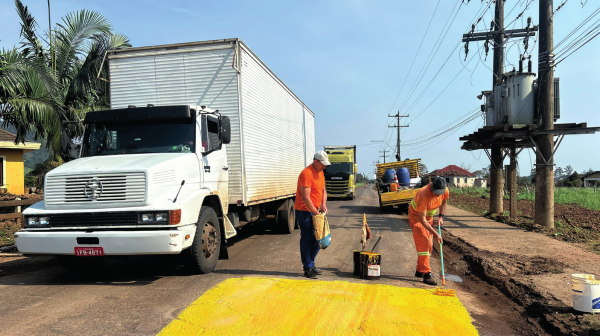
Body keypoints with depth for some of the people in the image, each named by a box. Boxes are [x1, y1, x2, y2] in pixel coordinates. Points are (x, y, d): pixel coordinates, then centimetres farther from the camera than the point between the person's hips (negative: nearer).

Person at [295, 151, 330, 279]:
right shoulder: (307, 173, -19)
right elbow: (305, 198, -23)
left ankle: (311, 264, 27)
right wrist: (316, 212, -19)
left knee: (317, 240, 14)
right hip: (305, 212, -9)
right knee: (307, 241, -3)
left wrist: (323, 205, 1)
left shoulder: (320, 172, 11)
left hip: (315, 212, 9)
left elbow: (323, 190, 18)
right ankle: (308, 269, 6)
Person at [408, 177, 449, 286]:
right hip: (416, 216, -7)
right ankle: (426, 274, -15)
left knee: (429, 245, 7)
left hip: (429, 216, 7)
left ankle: (420, 271, 20)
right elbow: (422, 219, -33)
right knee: (423, 243, -17)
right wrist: (435, 234, -32)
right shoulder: (423, 196, -38)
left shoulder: (445, 191, -18)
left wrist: (441, 216, -2)